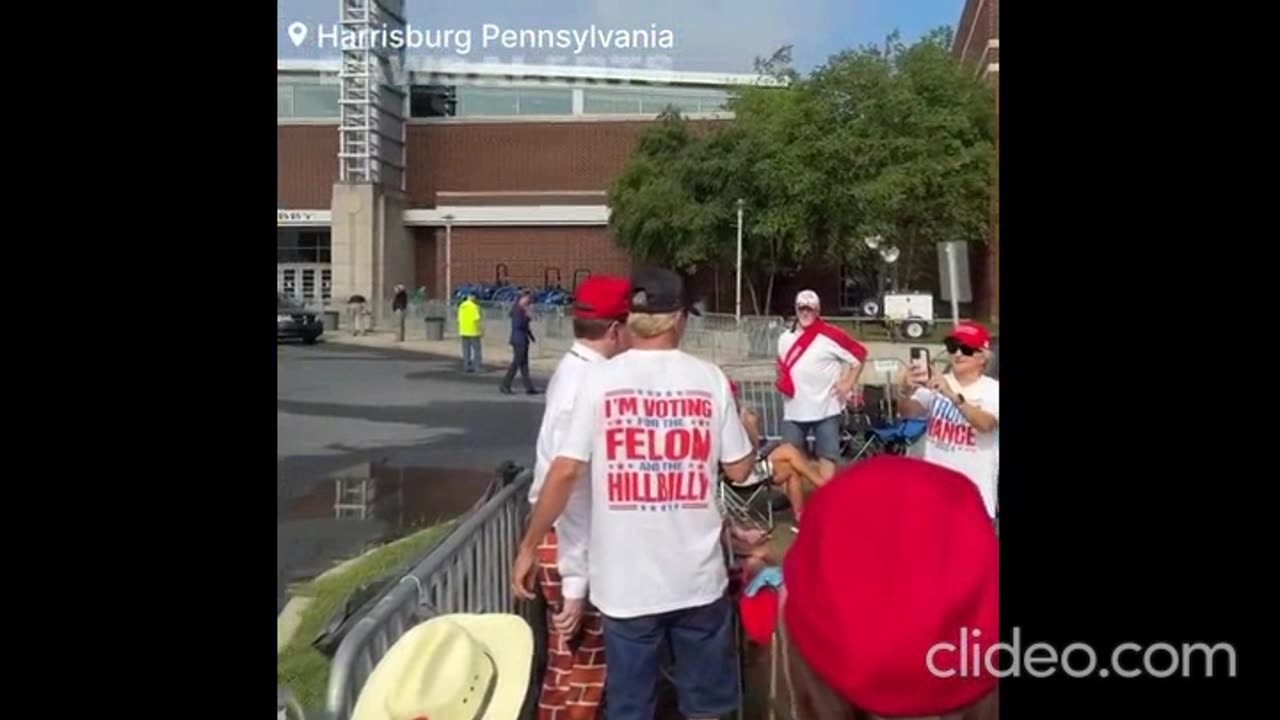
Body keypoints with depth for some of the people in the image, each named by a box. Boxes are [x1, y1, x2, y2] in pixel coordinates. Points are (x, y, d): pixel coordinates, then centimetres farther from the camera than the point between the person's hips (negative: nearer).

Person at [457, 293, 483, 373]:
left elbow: (459, 319, 11)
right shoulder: (474, 306, -12)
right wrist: (482, 330, -11)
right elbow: (477, 319, -17)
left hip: (464, 332, 6)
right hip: (473, 331, -6)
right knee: (476, 349, 1)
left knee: (466, 350, 10)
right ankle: (476, 367, -3)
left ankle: (466, 367, 11)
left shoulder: (461, 306, 8)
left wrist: (460, 331, 19)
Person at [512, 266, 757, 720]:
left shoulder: (599, 379, -7)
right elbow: (739, 470, 3)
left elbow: (564, 472, -9)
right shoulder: (709, 378, -3)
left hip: (626, 579, -1)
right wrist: (748, 432, 23)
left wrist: (528, 547, 2)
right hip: (698, 576, 1)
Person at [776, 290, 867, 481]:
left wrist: (848, 384, -6)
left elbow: (859, 354, -3)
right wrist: (782, 382, 7)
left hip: (825, 410, -5)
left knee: (827, 459, -2)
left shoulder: (830, 335, -8)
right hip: (794, 412, 5)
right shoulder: (785, 338, 10)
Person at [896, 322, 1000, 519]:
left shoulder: (993, 389, -5)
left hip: (974, 490, -3)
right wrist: (905, 391, -33)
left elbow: (985, 424, -24)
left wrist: (953, 395, -37)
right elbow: (907, 412, -11)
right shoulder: (936, 383, 2)